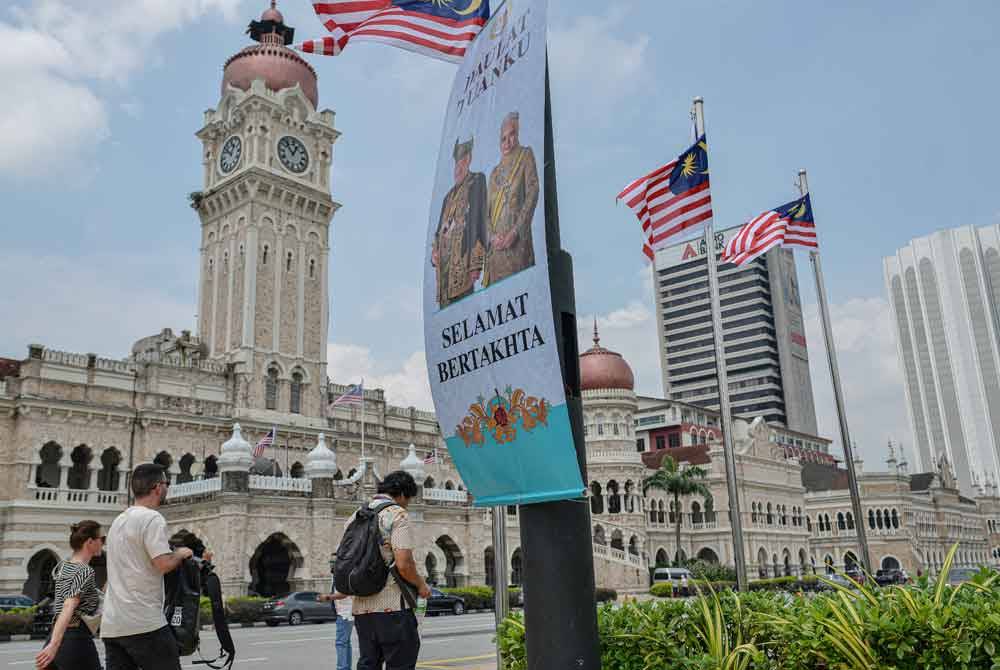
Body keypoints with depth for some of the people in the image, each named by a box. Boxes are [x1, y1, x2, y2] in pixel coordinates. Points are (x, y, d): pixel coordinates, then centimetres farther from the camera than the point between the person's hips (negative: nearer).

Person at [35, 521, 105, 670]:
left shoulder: (61, 566, 11)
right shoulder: (86, 571, -13)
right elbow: (68, 607, -25)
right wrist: (54, 645, -34)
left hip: (57, 639, 8)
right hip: (77, 641, -8)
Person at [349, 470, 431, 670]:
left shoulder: (355, 517, 14)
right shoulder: (397, 514, -8)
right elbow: (403, 564, -17)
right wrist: (421, 585, -1)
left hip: (361, 607, 7)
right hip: (392, 608, -7)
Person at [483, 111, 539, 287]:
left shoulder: (525, 155, 9)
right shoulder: (495, 172, 23)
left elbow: (533, 192, -4)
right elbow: (486, 212, 17)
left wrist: (516, 231, -13)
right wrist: (493, 236, -4)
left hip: (518, 240, -4)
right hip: (496, 245, 5)